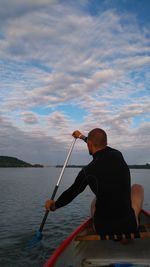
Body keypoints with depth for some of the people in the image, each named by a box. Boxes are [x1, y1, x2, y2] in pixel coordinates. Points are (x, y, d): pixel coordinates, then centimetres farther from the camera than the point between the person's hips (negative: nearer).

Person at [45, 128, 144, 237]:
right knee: (137, 187, 25)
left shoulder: (87, 171, -14)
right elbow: (102, 148, 17)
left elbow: (71, 192, 2)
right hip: (129, 226, 1)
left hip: (102, 229, 0)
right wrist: (82, 136, 34)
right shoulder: (118, 155, -6)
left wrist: (53, 205, 22)